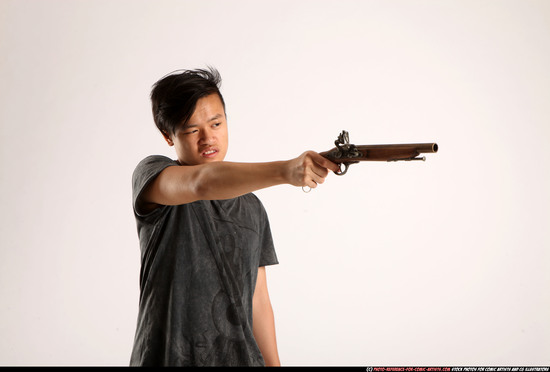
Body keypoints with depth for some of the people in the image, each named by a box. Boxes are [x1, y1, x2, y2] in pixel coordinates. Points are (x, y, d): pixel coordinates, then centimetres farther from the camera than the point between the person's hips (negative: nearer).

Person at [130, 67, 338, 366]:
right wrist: (285, 170, -40)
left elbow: (258, 299, 12)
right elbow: (202, 183, -27)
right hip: (168, 357, -4)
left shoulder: (252, 208, 11)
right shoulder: (150, 173, -5)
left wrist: (273, 363, 6)